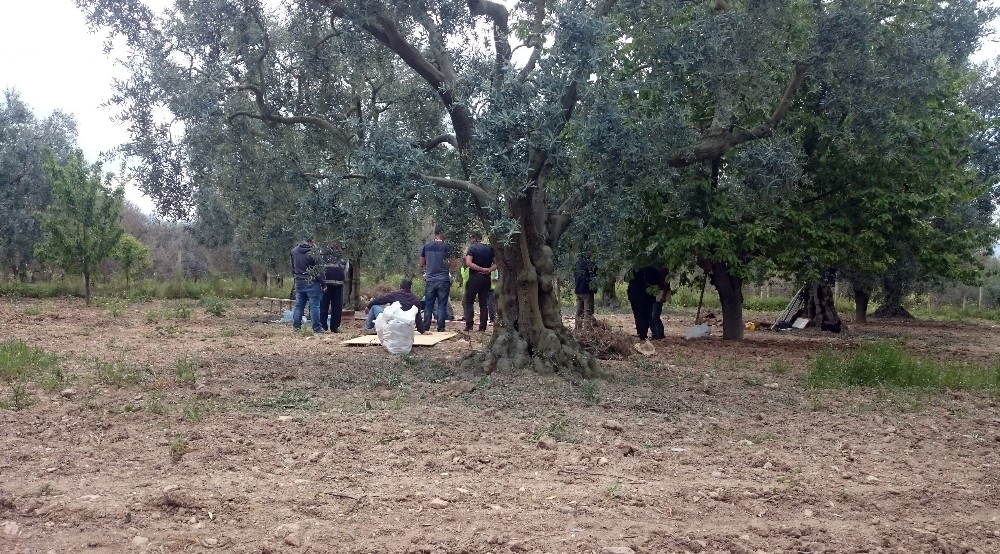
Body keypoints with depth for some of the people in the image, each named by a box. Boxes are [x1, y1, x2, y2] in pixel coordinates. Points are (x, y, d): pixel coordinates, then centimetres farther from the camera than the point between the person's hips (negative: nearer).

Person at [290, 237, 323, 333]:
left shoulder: (294, 251, 3)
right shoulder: (313, 253, -18)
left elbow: (292, 267, 14)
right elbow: (318, 271, -15)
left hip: (299, 282, 6)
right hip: (311, 283, -6)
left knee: (299, 305, 14)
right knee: (314, 305, -1)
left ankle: (296, 325, 16)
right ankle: (316, 327, -1)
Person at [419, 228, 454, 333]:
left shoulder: (426, 246, 4)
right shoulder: (446, 247, -7)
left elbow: (421, 264, 11)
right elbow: (452, 264, -6)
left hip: (430, 280, 3)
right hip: (443, 280, -3)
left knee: (428, 305, 8)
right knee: (442, 305, 2)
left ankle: (425, 328, 8)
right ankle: (440, 328, 1)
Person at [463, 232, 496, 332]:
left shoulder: (472, 248, -5)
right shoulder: (490, 249, 10)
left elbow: (468, 263, -17)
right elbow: (496, 263, 7)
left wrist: (481, 269, -16)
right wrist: (489, 270, -8)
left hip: (475, 277, -5)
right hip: (487, 278, 5)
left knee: (468, 302, 3)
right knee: (484, 303, 8)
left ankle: (469, 325, -6)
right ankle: (483, 327, 6)